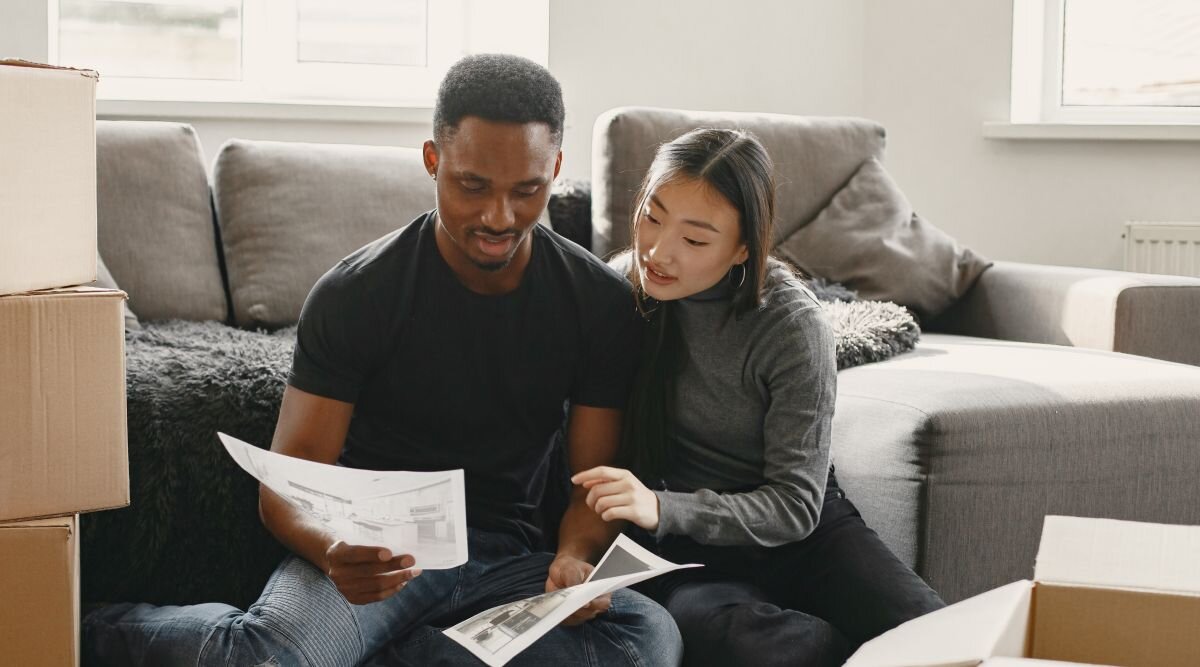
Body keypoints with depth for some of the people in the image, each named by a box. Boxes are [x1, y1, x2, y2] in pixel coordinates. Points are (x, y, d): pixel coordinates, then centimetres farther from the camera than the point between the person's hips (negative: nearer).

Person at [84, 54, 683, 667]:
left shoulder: (601, 301, 0)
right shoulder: (355, 294, -7)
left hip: (505, 557, 3)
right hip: (377, 552, -3)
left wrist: (575, 557, -19)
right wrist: (332, 550, -32)